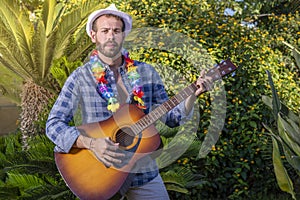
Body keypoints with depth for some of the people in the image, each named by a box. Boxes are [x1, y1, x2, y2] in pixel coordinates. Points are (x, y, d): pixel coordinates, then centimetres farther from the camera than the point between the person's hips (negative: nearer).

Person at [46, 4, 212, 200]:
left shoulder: (146, 72, 1)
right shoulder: (81, 77, -7)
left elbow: (170, 118, 6)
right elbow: (53, 124, -11)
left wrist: (192, 95, -10)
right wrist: (91, 143, -26)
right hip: (100, 172, -2)